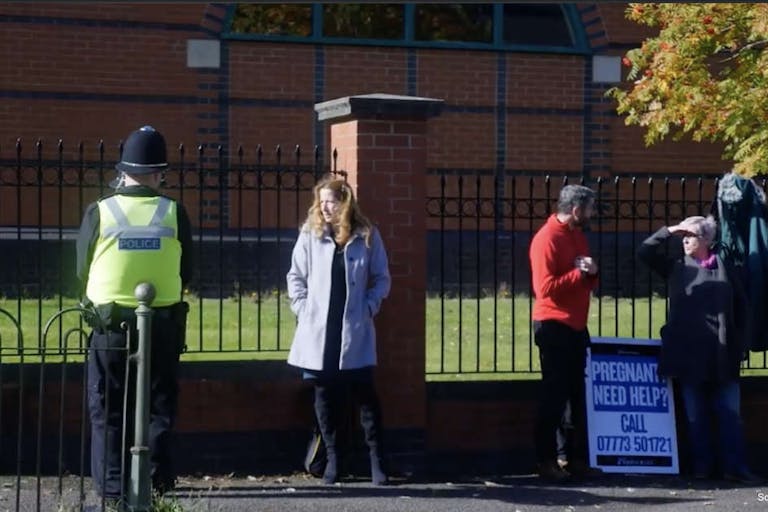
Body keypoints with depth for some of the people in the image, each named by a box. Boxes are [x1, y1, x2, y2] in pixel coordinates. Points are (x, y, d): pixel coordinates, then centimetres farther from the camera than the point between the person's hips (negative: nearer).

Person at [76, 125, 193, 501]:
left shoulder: (99, 212, -7)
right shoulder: (174, 213, -5)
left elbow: (83, 270, 3)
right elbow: (185, 272, 5)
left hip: (109, 324, -1)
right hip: (163, 324, 1)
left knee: (108, 408, 8)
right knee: (160, 404, 13)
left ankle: (112, 484, 5)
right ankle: (158, 479, 12)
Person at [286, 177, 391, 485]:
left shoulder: (366, 236, 1)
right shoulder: (310, 236, 3)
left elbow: (381, 278, 7)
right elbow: (296, 277, 9)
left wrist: (370, 306, -4)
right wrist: (303, 308, -2)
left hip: (355, 331, -1)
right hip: (318, 330, 1)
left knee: (364, 392, -2)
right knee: (325, 394, 5)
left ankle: (376, 459, 4)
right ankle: (332, 457, 15)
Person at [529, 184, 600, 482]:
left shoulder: (577, 235, 16)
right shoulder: (547, 239, -12)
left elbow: (588, 284, 22)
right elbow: (545, 287, -20)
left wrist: (591, 273, 0)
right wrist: (579, 273, -14)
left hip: (576, 326, 9)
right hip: (554, 326, -8)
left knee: (576, 394, 9)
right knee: (554, 394, -5)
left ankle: (573, 457, 14)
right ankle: (547, 460, 0)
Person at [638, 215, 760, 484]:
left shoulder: (725, 268, 4)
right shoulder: (677, 266, 6)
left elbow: (741, 310, 7)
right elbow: (644, 253, 2)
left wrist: (741, 346, 3)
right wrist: (668, 231, -7)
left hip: (721, 357, -1)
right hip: (688, 354, 1)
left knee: (729, 413, 0)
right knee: (696, 414, 7)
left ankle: (735, 466, 3)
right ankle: (701, 465, 13)